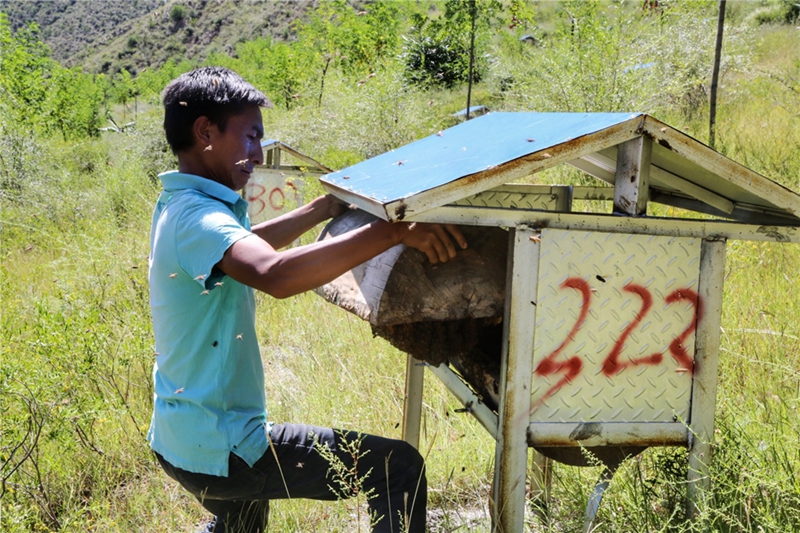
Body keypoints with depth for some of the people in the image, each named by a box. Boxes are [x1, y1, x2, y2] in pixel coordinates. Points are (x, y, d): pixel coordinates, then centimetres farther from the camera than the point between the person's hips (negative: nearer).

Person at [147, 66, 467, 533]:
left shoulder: (178, 206, 9)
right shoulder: (198, 218, -23)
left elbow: (244, 248, 29)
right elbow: (276, 275, -43)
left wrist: (322, 210, 22)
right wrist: (392, 231, -42)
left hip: (179, 439, 11)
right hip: (221, 450, -11)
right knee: (400, 469, -11)